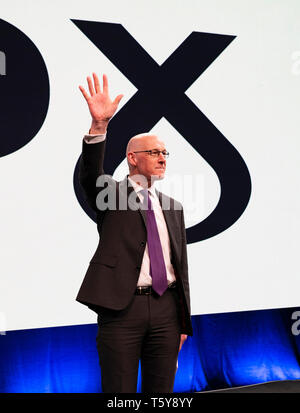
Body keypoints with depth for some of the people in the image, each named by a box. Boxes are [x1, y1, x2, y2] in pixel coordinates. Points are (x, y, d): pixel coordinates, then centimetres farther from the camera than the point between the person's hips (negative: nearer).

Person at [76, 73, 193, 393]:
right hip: (121, 307, -4)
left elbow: (181, 265, 15)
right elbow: (90, 175, -20)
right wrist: (99, 125, -35)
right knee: (119, 392, 2)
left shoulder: (172, 207, 15)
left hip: (166, 307, 4)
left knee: (161, 391, 11)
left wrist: (183, 322, 13)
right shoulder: (112, 194, 4)